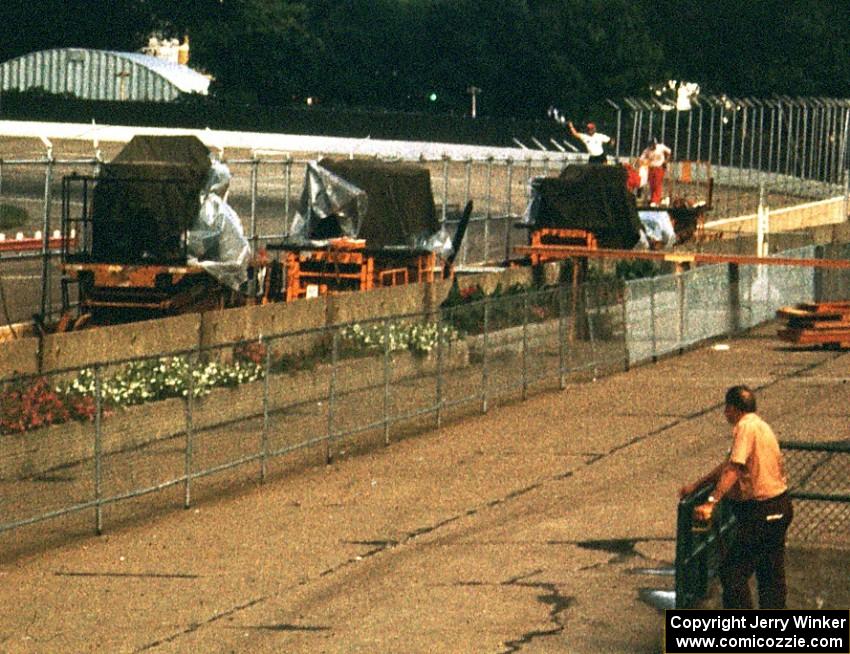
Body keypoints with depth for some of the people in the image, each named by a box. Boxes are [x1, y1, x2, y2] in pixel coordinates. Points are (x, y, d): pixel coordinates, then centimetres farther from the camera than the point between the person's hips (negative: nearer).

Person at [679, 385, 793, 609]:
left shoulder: (746, 427, -16)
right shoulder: (760, 426, 15)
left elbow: (733, 469, -25)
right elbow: (728, 464, 21)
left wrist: (711, 502, -31)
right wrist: (696, 485, 23)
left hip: (761, 513, -10)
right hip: (779, 507, 10)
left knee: (731, 570, -5)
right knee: (771, 572, 17)